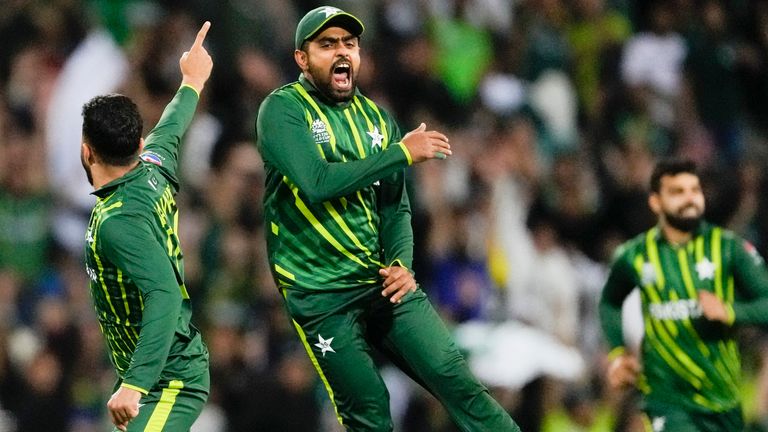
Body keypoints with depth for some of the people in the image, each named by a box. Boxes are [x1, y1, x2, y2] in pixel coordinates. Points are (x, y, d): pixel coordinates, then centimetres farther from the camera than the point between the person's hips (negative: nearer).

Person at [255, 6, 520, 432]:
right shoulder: (282, 110, -6)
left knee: (456, 380, -8)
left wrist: (402, 264, -7)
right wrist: (401, 152, -18)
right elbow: (316, 182, -21)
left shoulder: (375, 119, 12)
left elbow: (396, 207, 13)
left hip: (384, 281, 5)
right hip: (322, 296, -5)